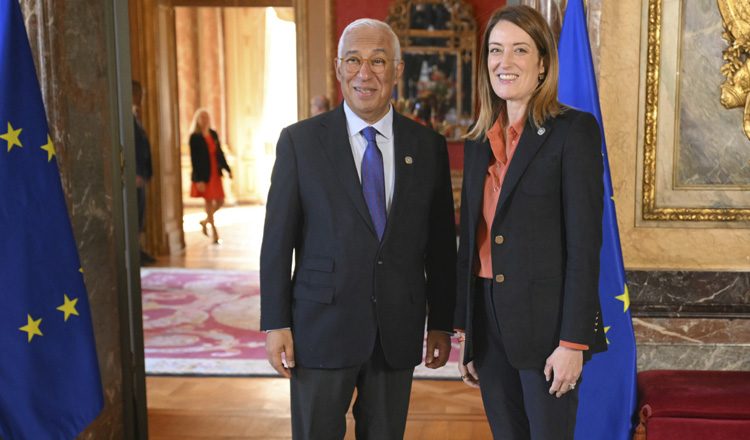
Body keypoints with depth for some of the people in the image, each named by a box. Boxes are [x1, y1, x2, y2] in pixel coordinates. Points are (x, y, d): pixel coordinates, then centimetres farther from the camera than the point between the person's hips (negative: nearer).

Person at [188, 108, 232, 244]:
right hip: (204, 175, -6)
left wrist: (227, 169, 7)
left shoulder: (213, 134, 8)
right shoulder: (195, 137, -9)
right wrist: (198, 179, -16)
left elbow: (220, 153, 12)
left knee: (220, 202, 7)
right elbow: (194, 158, -12)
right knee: (209, 202, 1)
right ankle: (214, 233, 9)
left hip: (215, 173, 6)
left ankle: (205, 221, 31)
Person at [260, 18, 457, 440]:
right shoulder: (299, 141, -3)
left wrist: (442, 323, 7)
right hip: (321, 327, -2)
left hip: (399, 332, 2)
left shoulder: (428, 145, 3)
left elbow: (441, 242, 6)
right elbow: (278, 239, -3)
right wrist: (275, 324, -6)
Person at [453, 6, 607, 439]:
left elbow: (585, 242, -12)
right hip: (488, 322, 6)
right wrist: (463, 330, 12)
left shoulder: (574, 129, -8)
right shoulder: (479, 141, 10)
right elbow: (471, 240, 12)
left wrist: (572, 341, -15)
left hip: (545, 323, -5)